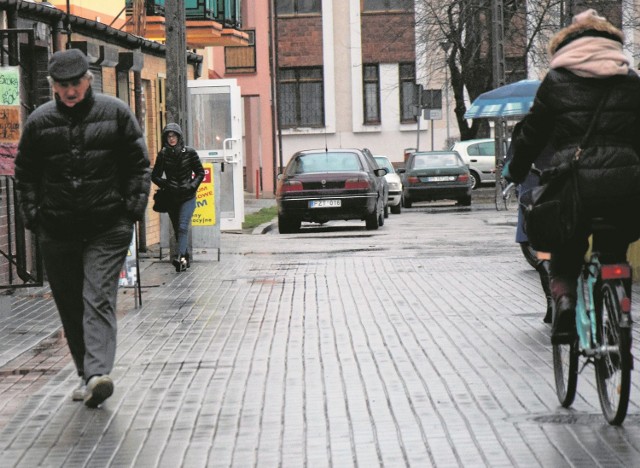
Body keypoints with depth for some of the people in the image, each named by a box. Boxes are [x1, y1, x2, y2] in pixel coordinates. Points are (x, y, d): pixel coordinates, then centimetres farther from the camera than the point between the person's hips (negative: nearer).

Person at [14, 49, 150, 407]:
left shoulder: (116, 113, 3)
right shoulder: (39, 122, 7)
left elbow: (139, 165, 7)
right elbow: (25, 173, 14)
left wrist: (134, 208, -3)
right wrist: (34, 215, 3)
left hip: (108, 229, -3)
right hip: (57, 231, 3)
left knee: (99, 299, -14)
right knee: (70, 307, 8)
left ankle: (98, 374, -24)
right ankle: (87, 374, 19)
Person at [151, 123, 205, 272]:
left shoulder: (189, 152, -2)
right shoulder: (162, 155, 2)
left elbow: (200, 173, 4)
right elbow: (155, 176, 6)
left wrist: (192, 186, -11)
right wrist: (166, 185, -11)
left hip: (188, 196, -3)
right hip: (171, 197, 3)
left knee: (183, 227, -17)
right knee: (177, 229, 9)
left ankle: (181, 257, -27)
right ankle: (186, 257, 22)